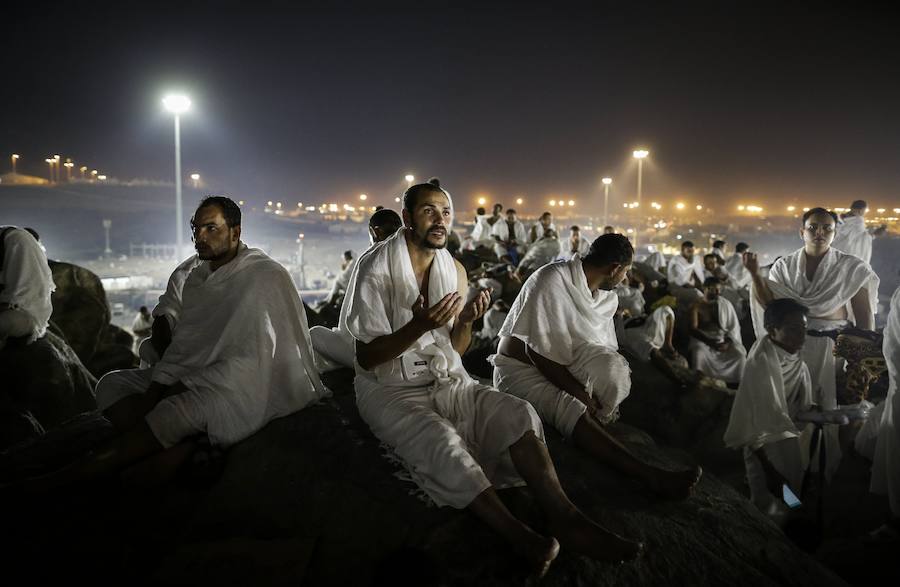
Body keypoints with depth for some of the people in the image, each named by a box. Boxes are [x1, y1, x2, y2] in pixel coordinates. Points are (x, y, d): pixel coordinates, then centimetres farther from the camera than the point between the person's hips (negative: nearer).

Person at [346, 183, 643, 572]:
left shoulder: (455, 270, 4)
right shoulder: (376, 268, -13)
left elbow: (456, 348, 9)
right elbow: (366, 358, -15)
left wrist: (466, 321, -15)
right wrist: (420, 325, -30)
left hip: (447, 379, 5)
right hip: (390, 388, -5)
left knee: (516, 414, -19)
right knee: (439, 438, -35)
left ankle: (563, 516, -28)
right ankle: (520, 536, -34)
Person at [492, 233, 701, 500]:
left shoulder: (606, 297, 4)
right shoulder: (552, 281, -22)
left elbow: (607, 349, 3)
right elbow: (537, 351, -23)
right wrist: (581, 394, -21)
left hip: (563, 365, 7)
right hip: (520, 368, -7)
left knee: (614, 369, -25)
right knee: (569, 409, -35)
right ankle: (652, 477, -40)